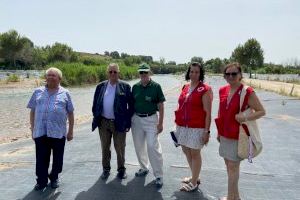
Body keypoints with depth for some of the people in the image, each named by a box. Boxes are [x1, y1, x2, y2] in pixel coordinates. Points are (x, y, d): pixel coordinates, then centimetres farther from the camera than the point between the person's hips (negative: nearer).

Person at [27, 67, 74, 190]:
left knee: (57, 158, 11)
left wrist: (70, 131, 3)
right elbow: (32, 112, 12)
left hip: (58, 132, -1)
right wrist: (32, 129, 9)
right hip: (40, 132, 1)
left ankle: (54, 178, 31)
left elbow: (70, 113, 5)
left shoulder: (65, 93, 4)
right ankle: (41, 181, 23)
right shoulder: (38, 92, 9)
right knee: (41, 158, 7)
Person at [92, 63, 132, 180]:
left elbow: (130, 105, -4)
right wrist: (96, 118, 2)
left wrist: (128, 122, -8)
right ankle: (106, 169, 32)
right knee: (105, 148, 15)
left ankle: (121, 169, 29)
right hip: (104, 122, 3)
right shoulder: (101, 86, 5)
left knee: (120, 148, 9)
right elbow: (95, 104, 9)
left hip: (119, 123, -3)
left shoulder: (125, 87, -4)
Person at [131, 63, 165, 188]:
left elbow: (160, 106, -5)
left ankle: (158, 175, 4)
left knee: (152, 146, -8)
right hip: (136, 119, 5)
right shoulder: (135, 87, 5)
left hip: (151, 119, -4)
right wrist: (130, 119, 8)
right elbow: (132, 104, 11)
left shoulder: (156, 86, -6)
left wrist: (160, 123, -9)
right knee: (139, 146, 13)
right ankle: (144, 168, 34)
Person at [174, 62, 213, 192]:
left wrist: (207, 131, -14)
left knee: (195, 154, 5)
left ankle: (194, 183, 22)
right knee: (187, 152, 17)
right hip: (183, 127, 7)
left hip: (196, 127, -7)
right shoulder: (185, 88, 9)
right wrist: (177, 126, 15)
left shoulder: (205, 89, -9)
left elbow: (208, 112, -11)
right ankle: (195, 177, 38)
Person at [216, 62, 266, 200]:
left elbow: (262, 111, -9)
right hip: (224, 134, 6)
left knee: (233, 166, 1)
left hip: (238, 136, -6)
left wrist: (245, 118, -26)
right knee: (229, 164, 16)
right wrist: (219, 132, 15)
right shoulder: (222, 90, 4)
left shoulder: (248, 92, -14)